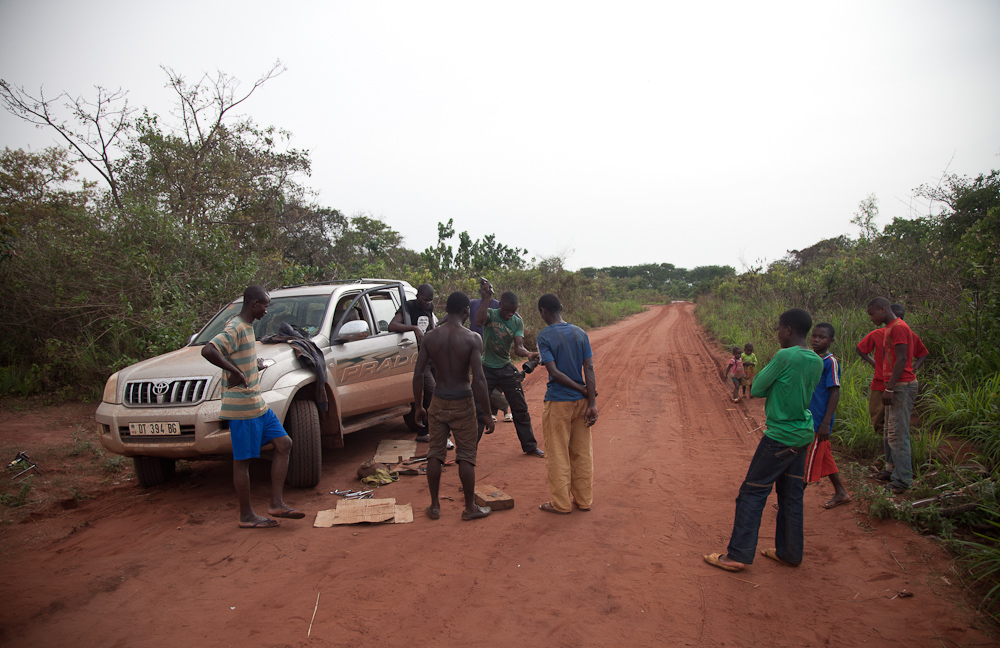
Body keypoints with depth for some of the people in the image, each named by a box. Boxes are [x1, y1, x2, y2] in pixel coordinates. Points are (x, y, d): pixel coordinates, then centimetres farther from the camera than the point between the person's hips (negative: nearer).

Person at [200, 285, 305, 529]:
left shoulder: (247, 327, 14)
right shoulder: (235, 329, -16)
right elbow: (207, 351, -31)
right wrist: (235, 371, -27)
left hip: (258, 404, 10)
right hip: (242, 406, -10)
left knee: (283, 444, 8)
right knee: (243, 460, 1)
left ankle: (277, 504, 10)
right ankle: (247, 516, 12)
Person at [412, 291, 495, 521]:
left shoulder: (430, 337, -3)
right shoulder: (472, 339, -13)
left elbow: (418, 375, -3)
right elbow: (478, 379, -18)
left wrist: (419, 406, 8)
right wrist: (487, 413, -11)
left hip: (438, 402, 3)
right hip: (463, 403, -3)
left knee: (435, 453, 14)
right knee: (466, 456, 9)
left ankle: (435, 506, 24)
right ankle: (470, 508, 20)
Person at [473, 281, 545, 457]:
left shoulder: (517, 322, -2)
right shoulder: (490, 313, -10)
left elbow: (518, 347, -13)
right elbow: (479, 322, -34)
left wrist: (529, 354, -34)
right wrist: (486, 299, -35)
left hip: (506, 369, 3)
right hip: (486, 369, -3)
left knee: (520, 409, 8)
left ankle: (530, 446, 23)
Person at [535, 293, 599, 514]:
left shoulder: (544, 336, -11)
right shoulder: (580, 333, 3)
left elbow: (554, 372, -18)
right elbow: (589, 369, -3)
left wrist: (582, 390, -9)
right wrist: (592, 402, -6)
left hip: (557, 403, -5)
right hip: (580, 402, 5)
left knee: (558, 454, 6)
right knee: (582, 453, 14)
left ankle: (561, 503, 15)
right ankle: (584, 500, 23)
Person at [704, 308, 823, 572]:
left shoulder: (784, 357, -18)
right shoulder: (817, 362, 6)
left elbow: (757, 389, -11)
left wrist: (767, 366, 4)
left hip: (779, 437, -8)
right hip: (803, 435, 8)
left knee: (752, 493, -1)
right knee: (791, 495, 16)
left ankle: (738, 555, 3)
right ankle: (789, 552, 25)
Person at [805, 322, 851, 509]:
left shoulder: (830, 362, -14)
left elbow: (835, 393, -16)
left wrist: (825, 423, -19)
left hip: (819, 421, -8)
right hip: (807, 418, 8)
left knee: (808, 459, 1)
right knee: (824, 458, 17)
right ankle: (841, 493, 30)